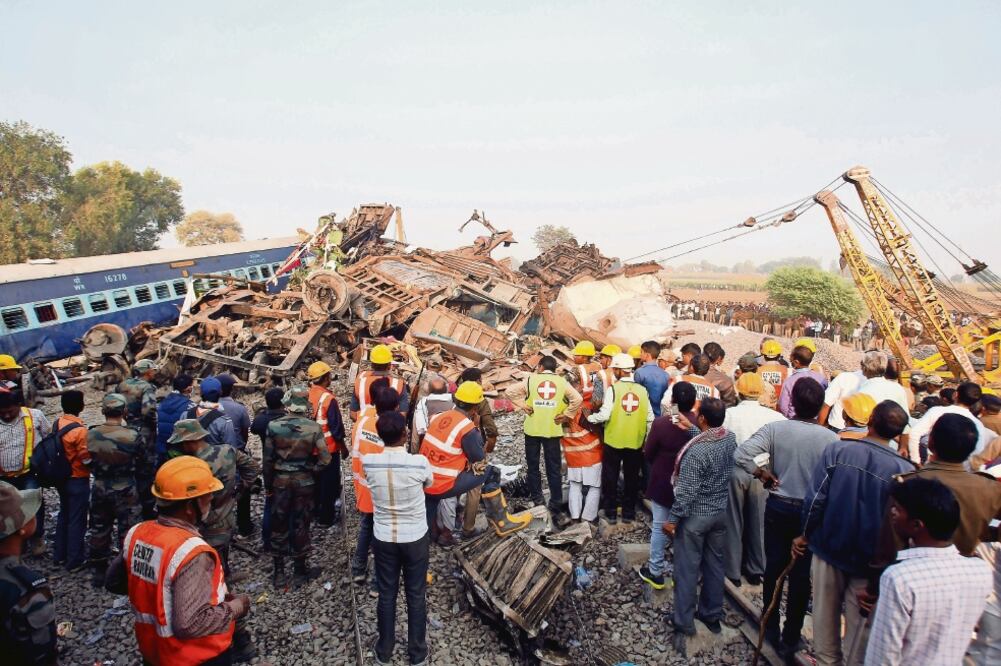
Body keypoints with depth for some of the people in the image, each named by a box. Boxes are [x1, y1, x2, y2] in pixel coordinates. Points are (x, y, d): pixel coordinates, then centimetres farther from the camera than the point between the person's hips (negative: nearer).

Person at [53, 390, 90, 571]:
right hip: (77, 480, -8)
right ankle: (75, 560, 15)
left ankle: (59, 554, 34)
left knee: (64, 515, 22)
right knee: (77, 520, 5)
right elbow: (86, 459, -19)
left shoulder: (58, 423, -2)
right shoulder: (79, 429, -25)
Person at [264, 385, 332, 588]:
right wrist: (312, 471, 2)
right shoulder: (313, 427, -14)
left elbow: (267, 459, -6)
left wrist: (268, 484, 6)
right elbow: (325, 458, -16)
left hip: (280, 482, 1)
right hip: (304, 482, -1)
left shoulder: (273, 426, -11)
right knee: (301, 526, 12)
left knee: (279, 526, 15)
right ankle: (299, 572, 23)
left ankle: (279, 573, 24)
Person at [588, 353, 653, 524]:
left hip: (613, 441, -3)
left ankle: (610, 513, 20)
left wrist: (589, 418, -3)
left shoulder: (613, 388, -14)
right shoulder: (642, 390, -3)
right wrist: (647, 439, 10)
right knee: (631, 478, 15)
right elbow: (650, 418, 0)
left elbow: (605, 414, -20)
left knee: (610, 478, 12)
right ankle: (629, 513, 24)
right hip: (635, 443, 3)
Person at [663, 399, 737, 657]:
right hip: (721, 512, 7)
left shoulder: (696, 451, -27)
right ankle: (712, 615, 36)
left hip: (696, 516, -7)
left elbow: (687, 492, -23)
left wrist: (673, 519, -13)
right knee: (714, 563, 20)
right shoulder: (731, 438, -8)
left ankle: (684, 624, 18)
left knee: (687, 569, 7)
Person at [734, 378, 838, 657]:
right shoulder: (831, 438, -16)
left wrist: (763, 474, -9)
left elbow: (741, 454, -24)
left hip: (777, 506, 1)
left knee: (773, 567, 17)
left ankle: (771, 629, 32)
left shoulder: (776, 429, -15)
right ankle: (791, 638, 25)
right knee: (801, 574, 13)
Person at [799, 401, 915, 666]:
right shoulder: (905, 470, -16)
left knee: (825, 614, 20)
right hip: (868, 561, -1)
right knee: (859, 623, 16)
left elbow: (815, 499, -14)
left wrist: (806, 534, 2)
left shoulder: (837, 450, -15)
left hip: (828, 548, 1)